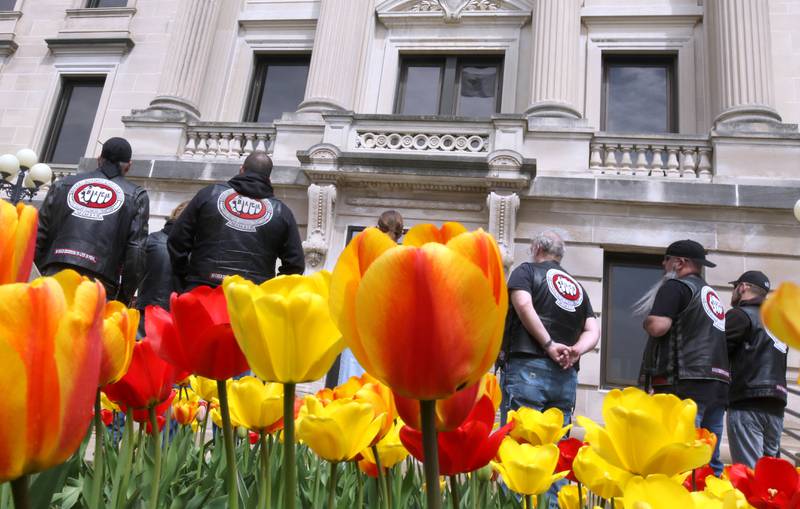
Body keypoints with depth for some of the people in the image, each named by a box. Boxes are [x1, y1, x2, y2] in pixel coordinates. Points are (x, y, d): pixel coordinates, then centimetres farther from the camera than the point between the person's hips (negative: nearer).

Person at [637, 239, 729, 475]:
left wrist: (647, 322, 4)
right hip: (718, 383, 9)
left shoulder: (676, 286, -2)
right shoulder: (712, 294, 25)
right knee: (709, 460, 9)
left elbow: (658, 326, -14)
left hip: (685, 384, -9)